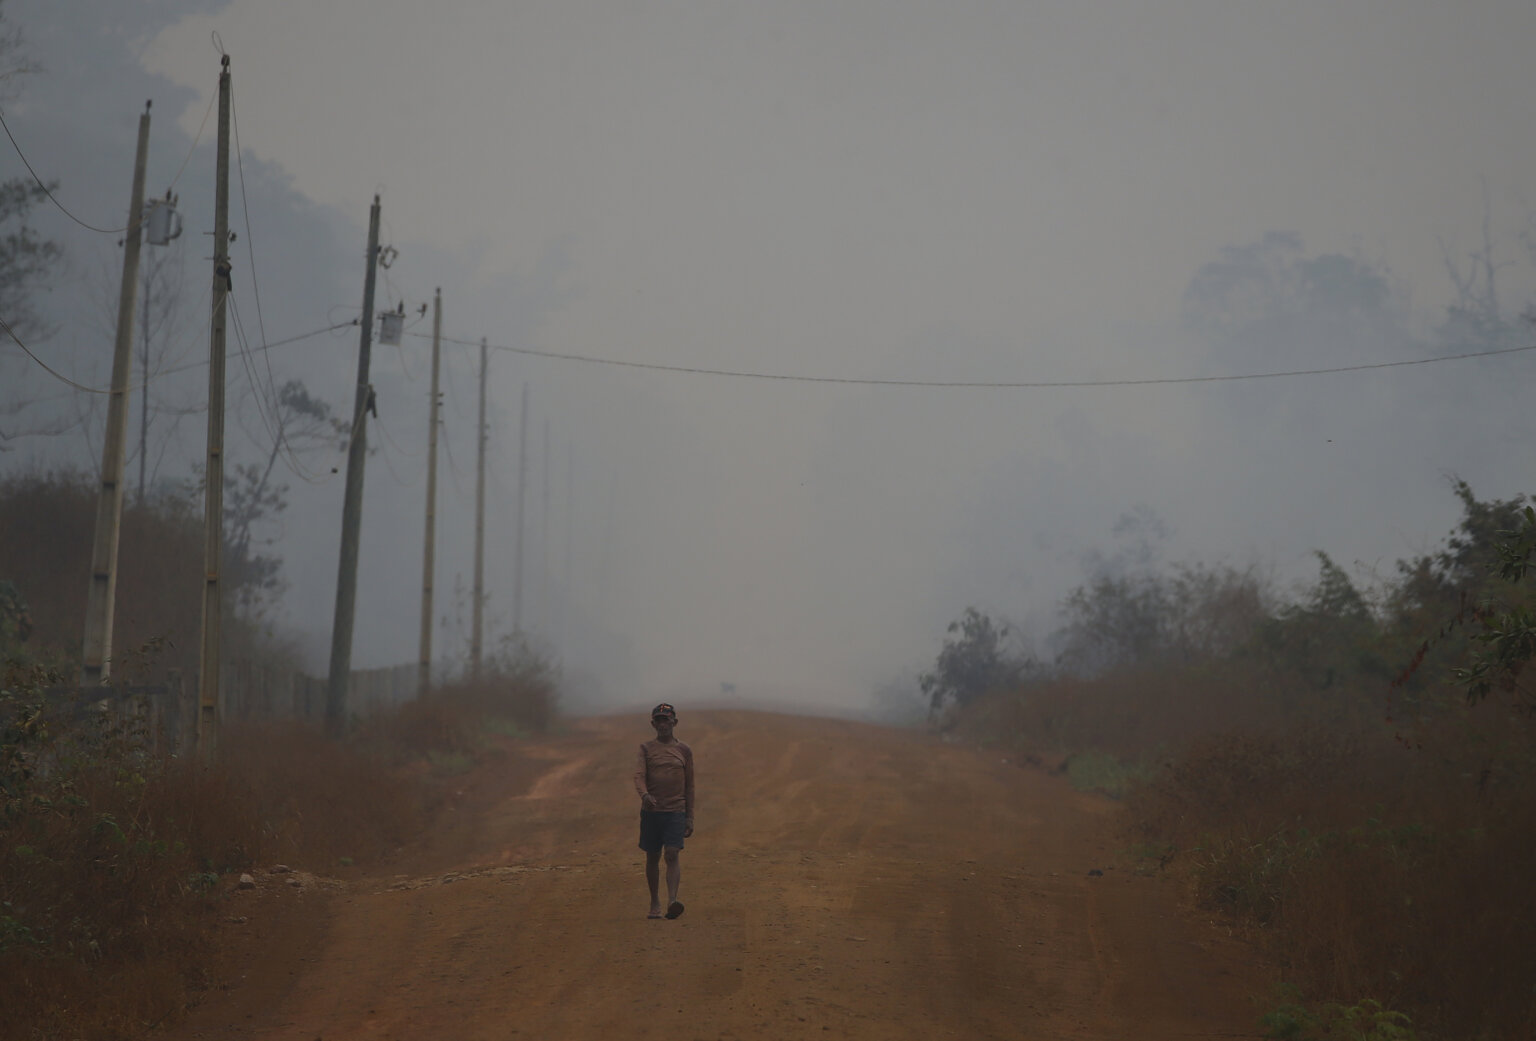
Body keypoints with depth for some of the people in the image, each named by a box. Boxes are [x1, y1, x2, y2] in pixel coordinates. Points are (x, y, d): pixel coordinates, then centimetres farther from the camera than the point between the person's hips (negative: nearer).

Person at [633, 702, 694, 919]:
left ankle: (672, 901, -26)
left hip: (675, 811, -1)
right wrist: (644, 794, -30)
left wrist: (689, 817, 9)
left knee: (672, 855, -15)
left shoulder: (684, 751, 10)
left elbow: (689, 786, 13)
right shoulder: (646, 749, 6)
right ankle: (655, 904, 19)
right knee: (652, 858, 7)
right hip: (651, 811, 1)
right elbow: (639, 775, -8)